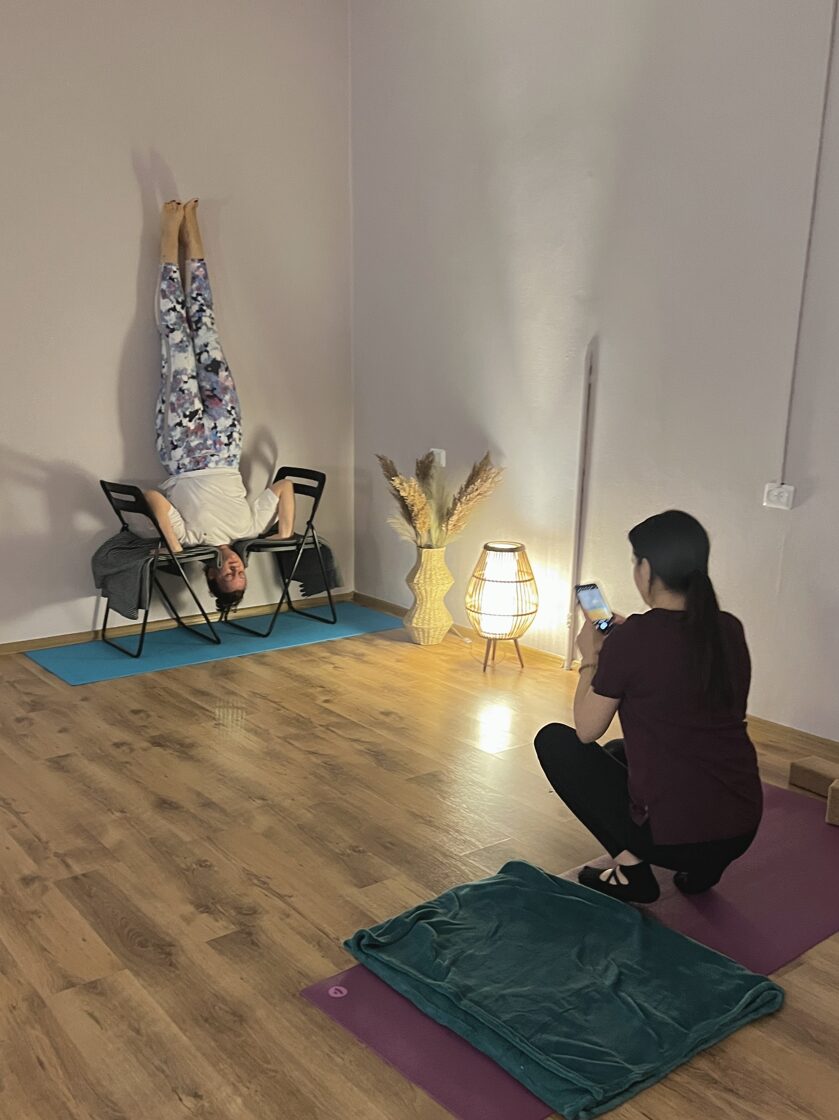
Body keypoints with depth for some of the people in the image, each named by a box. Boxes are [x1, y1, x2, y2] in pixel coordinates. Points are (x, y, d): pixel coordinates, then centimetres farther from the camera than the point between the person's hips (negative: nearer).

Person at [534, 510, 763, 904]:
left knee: (554, 740, 11)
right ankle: (700, 865, 17)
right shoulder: (729, 630, 1)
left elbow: (586, 731, -4)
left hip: (672, 836, -7)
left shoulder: (632, 639, -17)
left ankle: (630, 867, 5)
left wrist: (591, 658, 8)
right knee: (621, 750, 32)